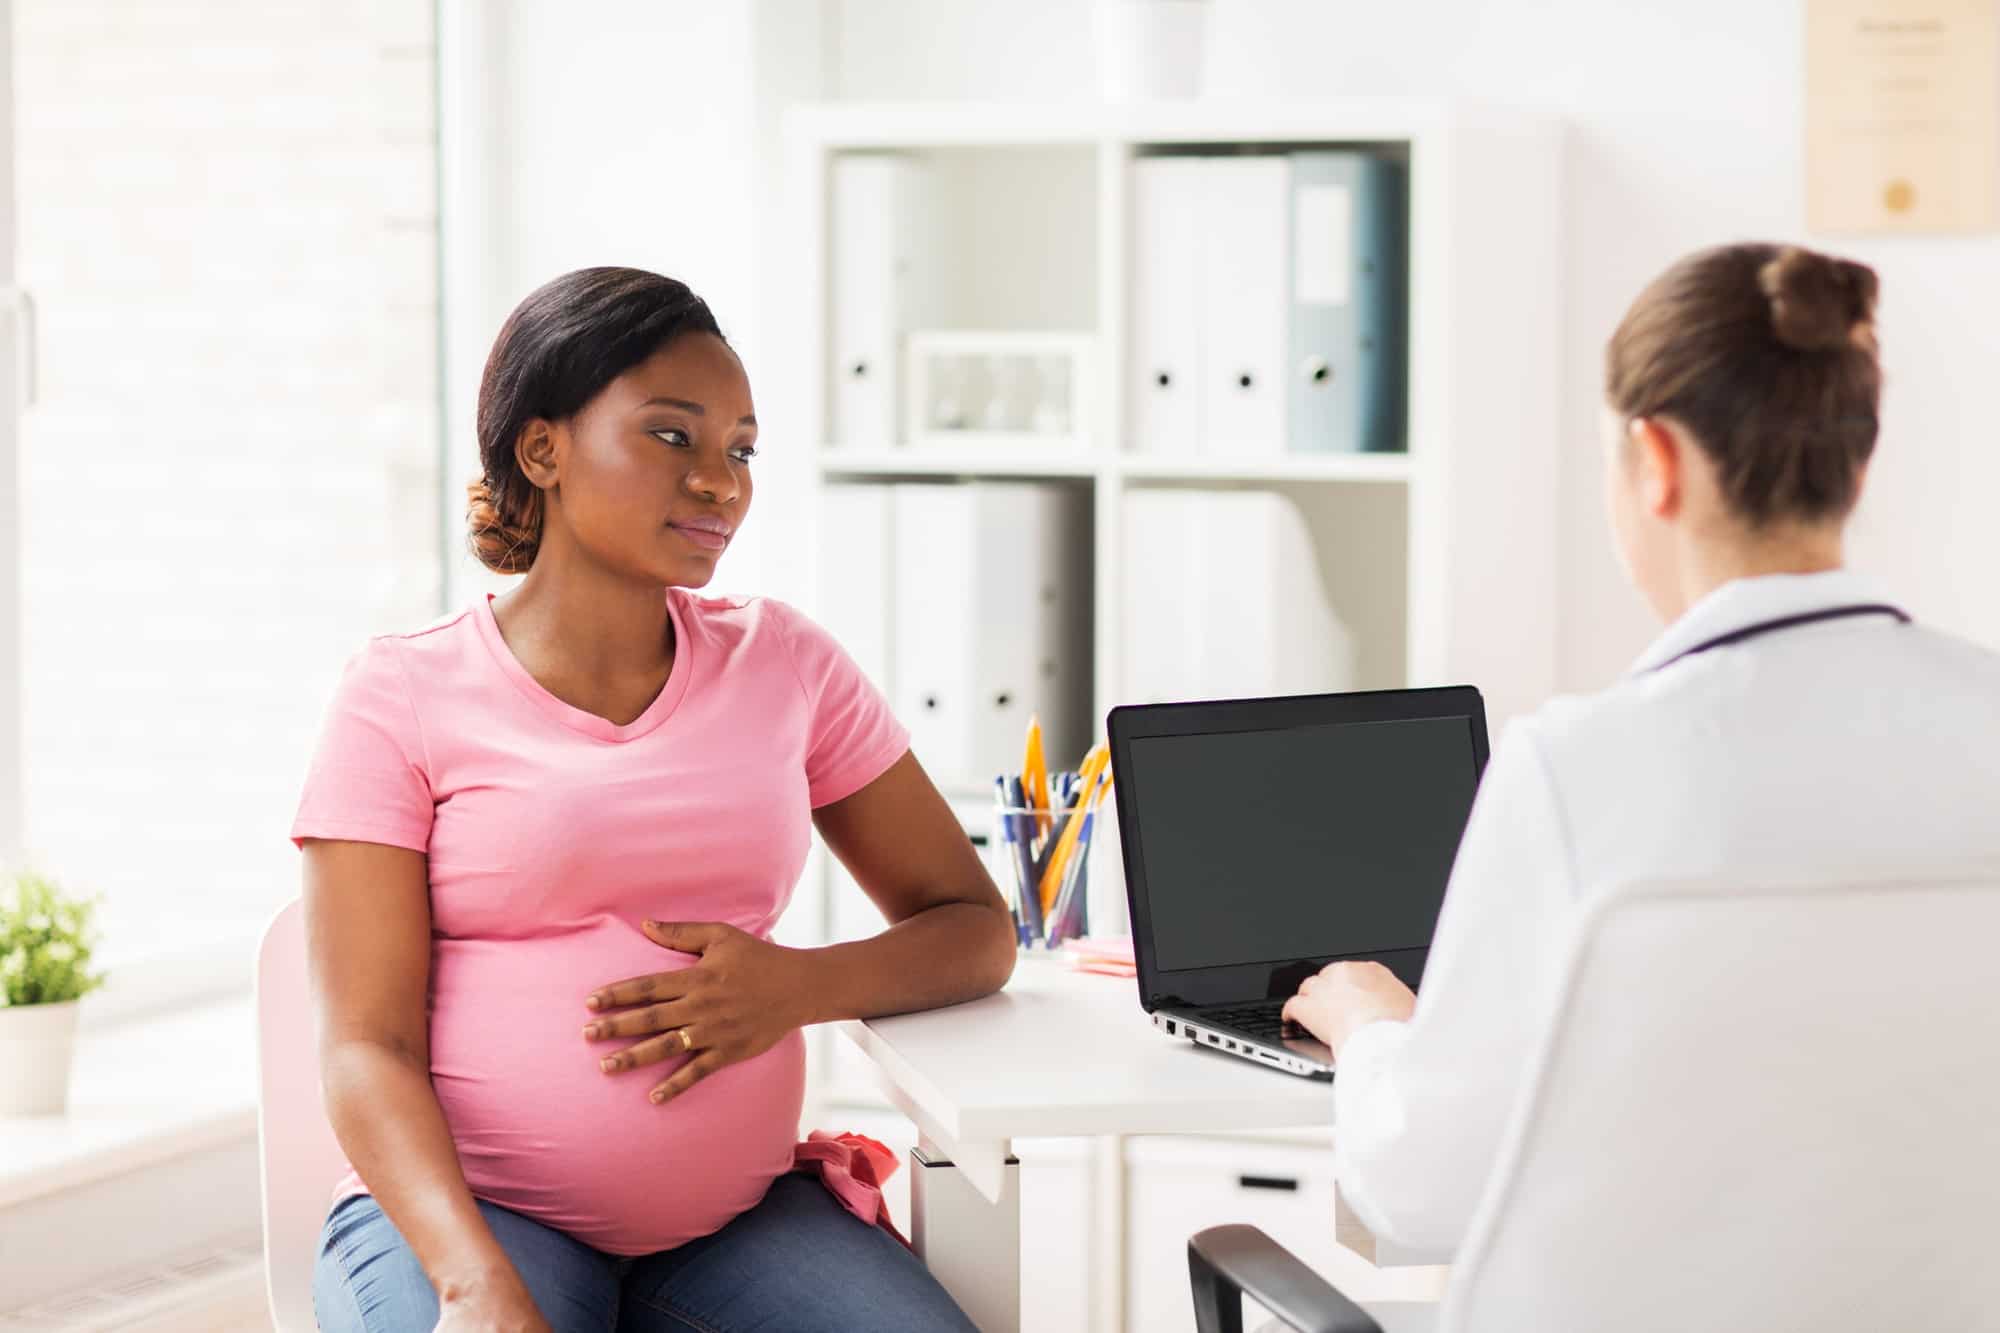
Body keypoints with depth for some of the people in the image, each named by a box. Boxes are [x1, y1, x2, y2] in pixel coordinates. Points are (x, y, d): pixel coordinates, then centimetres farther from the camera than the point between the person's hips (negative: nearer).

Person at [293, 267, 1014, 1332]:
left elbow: (977, 932, 13)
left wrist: (802, 986, -9)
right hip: (457, 1209, -3)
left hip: (735, 1219, 3)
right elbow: (368, 1047, -7)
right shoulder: (404, 695, 0)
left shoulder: (781, 664, 10)